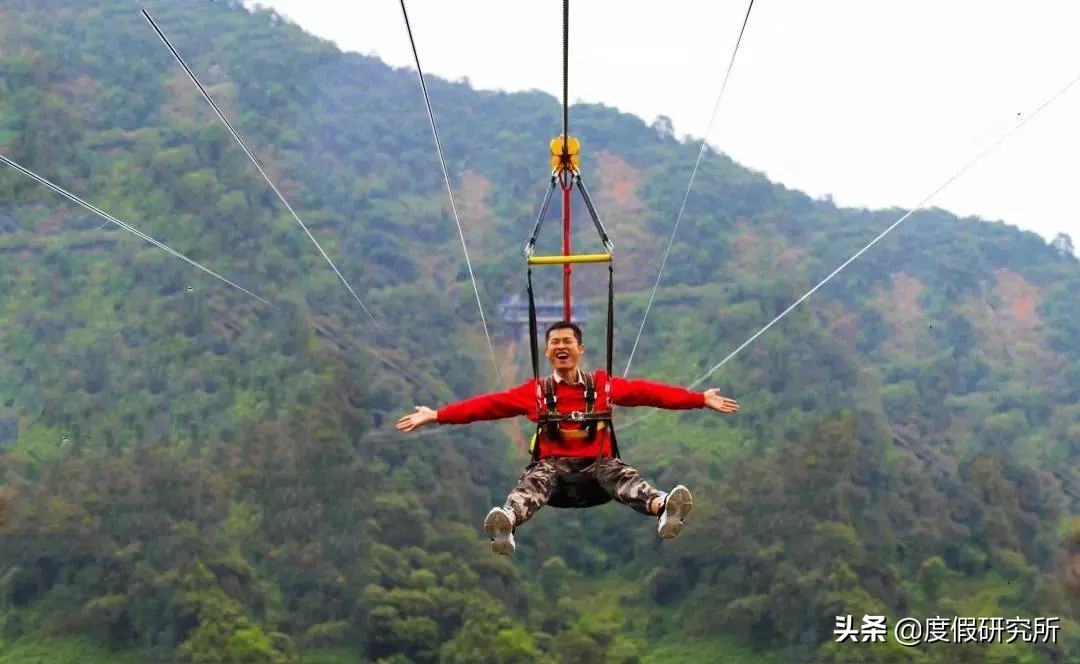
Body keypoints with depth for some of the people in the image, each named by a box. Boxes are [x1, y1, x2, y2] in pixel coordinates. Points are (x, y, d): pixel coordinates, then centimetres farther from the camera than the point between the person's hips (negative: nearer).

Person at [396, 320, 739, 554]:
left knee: (621, 476, -31)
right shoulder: (534, 392, 10)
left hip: (597, 461, 0)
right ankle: (506, 524, -66)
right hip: (552, 462, 0)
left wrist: (701, 399, -4)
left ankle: (663, 508, -63)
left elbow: (649, 392, 4)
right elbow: (488, 404, 4)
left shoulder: (603, 384, 10)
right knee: (533, 482, -33)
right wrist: (436, 416, -4)